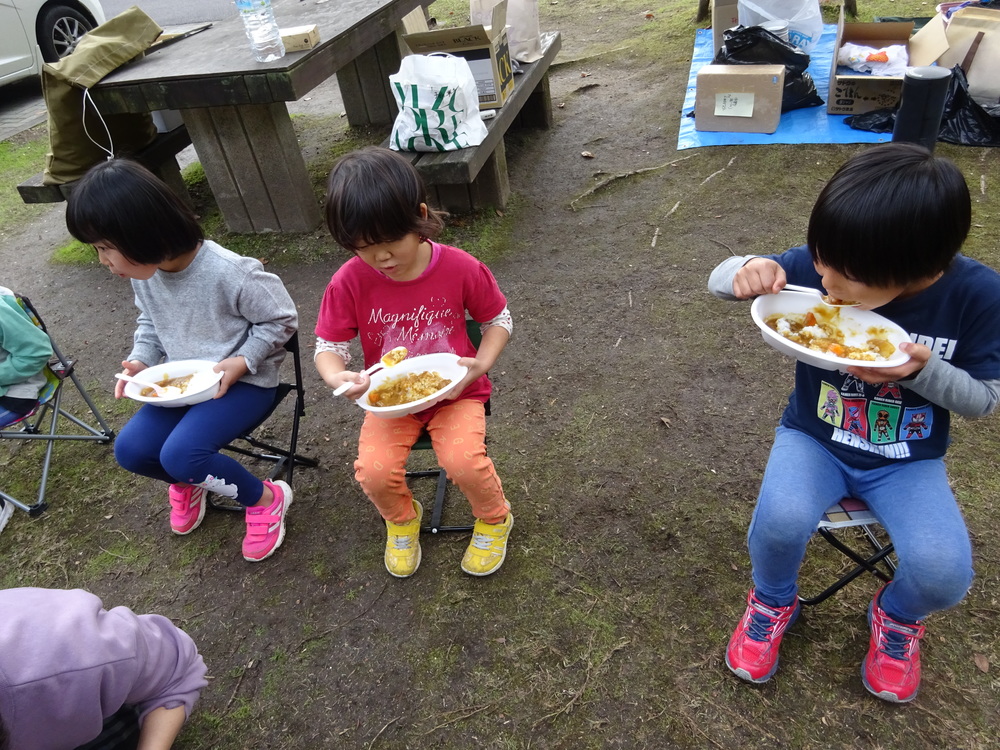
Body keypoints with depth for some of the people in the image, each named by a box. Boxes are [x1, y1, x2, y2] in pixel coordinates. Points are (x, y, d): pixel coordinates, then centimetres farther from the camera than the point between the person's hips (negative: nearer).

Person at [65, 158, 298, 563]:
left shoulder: (229, 273, -26)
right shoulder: (143, 273, -4)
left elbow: (281, 319, -14)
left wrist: (241, 361, -23)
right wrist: (139, 360, -1)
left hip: (243, 380, -7)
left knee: (180, 454, -25)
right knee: (130, 449, -8)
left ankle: (265, 499, -2)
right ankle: (188, 482, 25)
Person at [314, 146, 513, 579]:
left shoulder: (460, 268, -15)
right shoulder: (350, 282, -14)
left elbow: (499, 319, -1)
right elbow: (328, 345, -5)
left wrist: (479, 365, -18)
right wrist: (337, 377, -28)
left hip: (455, 391, -1)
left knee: (463, 462, -27)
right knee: (373, 472, -22)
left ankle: (493, 519, 10)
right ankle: (401, 519, 17)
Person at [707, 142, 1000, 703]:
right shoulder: (817, 266, -18)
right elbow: (719, 281, -7)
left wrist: (924, 371, -27)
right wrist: (751, 270, -32)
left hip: (910, 462, 1)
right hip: (814, 440, 0)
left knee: (944, 573, -23)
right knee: (780, 521, -30)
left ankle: (897, 617, 19)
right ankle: (773, 603, 9)